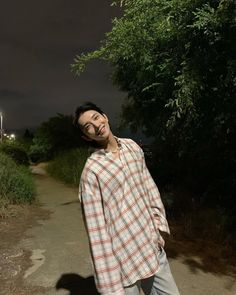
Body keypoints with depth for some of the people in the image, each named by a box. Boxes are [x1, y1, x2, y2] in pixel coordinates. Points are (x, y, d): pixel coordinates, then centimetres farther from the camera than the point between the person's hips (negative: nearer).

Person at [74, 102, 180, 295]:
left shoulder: (133, 146, 1)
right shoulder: (91, 171, -17)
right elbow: (97, 230, -16)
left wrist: (158, 225, 4)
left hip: (153, 247, 6)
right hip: (124, 258, -5)